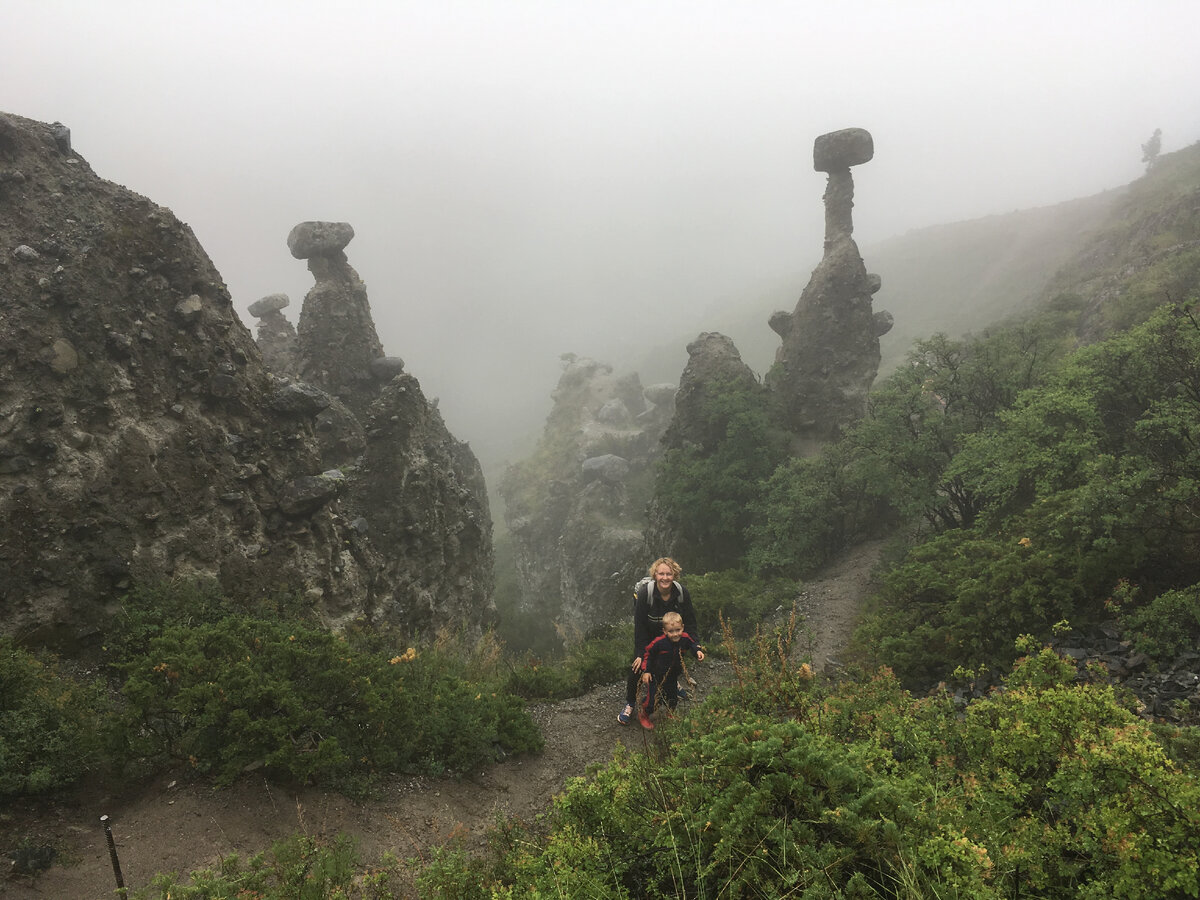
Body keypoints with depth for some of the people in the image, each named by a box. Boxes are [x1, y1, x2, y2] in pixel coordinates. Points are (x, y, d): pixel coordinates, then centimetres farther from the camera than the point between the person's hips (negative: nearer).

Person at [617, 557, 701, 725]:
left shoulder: (682, 593, -24)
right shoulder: (645, 592, -31)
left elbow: (689, 622, -11)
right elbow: (639, 624, -26)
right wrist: (640, 653, -26)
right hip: (648, 636, -3)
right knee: (637, 667, -9)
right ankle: (629, 705, 10)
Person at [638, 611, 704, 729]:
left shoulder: (685, 638, -17)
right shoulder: (659, 642, -29)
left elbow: (692, 644, 9)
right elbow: (648, 654, -14)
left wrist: (698, 651, -11)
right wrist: (646, 671, -16)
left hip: (672, 678, 4)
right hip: (656, 677, -4)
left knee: (673, 699, 18)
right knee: (653, 700, 2)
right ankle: (643, 714, 32)